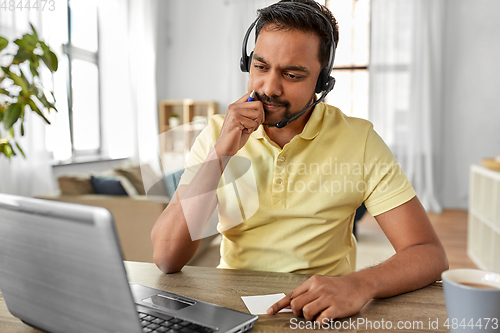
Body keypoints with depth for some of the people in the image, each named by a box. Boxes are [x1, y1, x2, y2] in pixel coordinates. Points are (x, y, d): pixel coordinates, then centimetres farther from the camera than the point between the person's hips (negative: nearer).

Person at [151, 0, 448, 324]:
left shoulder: (358, 139, -8)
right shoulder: (217, 133, -4)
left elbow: (429, 254, -11)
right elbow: (167, 259, -11)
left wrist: (361, 284, -31)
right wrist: (221, 154, -20)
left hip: (322, 315, 0)